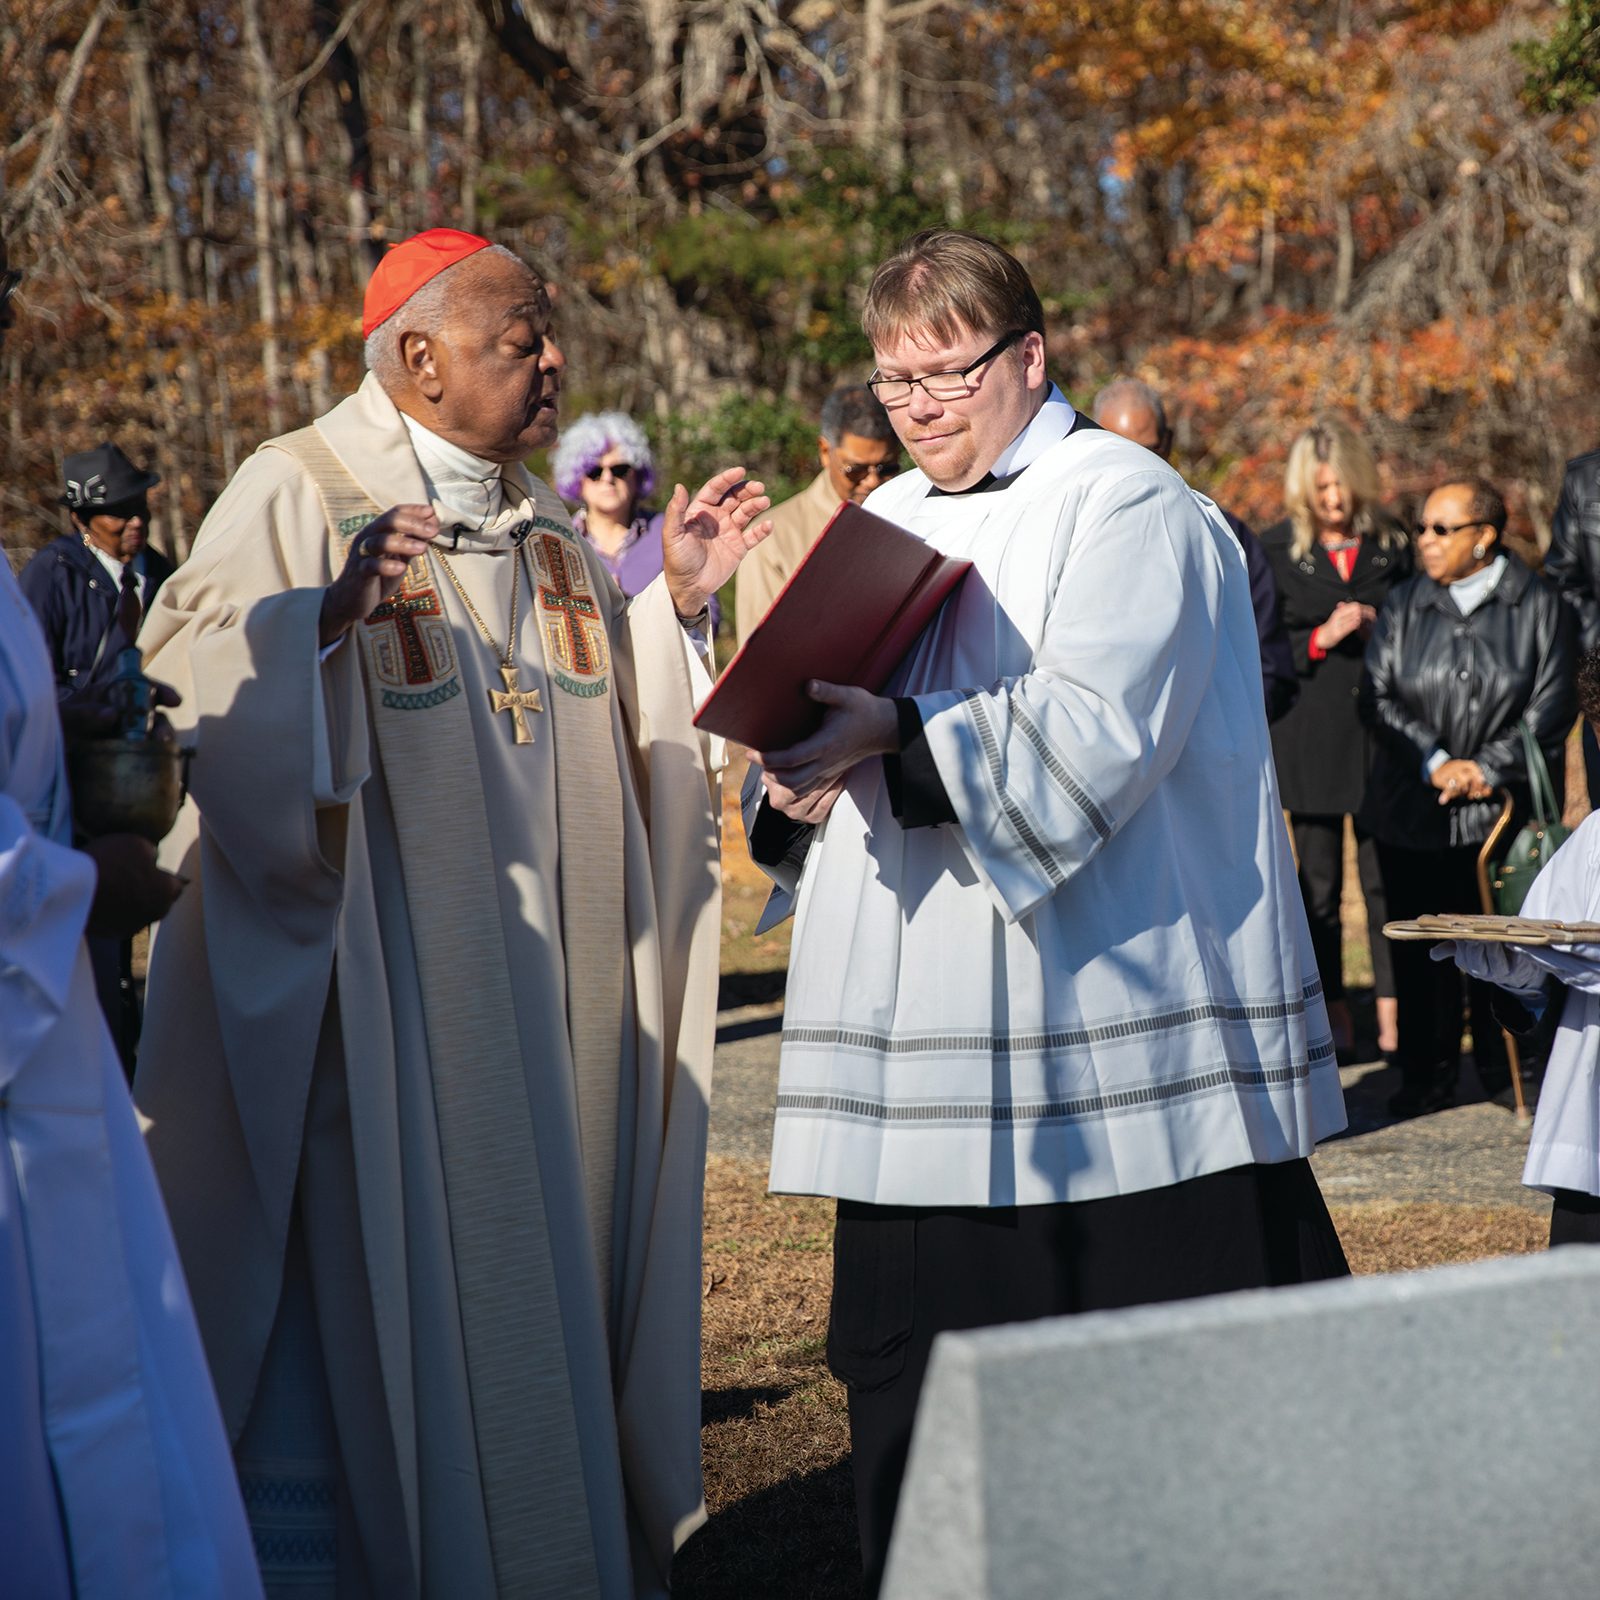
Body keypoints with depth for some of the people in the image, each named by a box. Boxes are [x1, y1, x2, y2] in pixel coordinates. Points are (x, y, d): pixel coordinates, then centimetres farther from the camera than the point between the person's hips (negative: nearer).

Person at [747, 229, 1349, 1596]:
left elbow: (1094, 731, -16)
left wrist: (900, 741, -25)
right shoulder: (886, 521, 18)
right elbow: (844, 709, 19)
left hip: (1104, 1014, -6)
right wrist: (798, 775, -4)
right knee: (908, 1346, 6)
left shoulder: (1126, 508, -4)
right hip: (926, 1040, 7)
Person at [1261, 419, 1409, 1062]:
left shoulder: (1392, 545, 8)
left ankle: (1391, 1010, 5)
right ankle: (1331, 1011, 13)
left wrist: (1382, 625, -6)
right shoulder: (1274, 550, 3)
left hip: (1382, 730, 1)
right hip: (1310, 736, -1)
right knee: (1319, 882, 4)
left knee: (1386, 877, -2)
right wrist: (1319, 640, -14)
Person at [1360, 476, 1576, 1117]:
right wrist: (1436, 763, -9)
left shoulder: (1538, 605, 1)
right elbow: (1378, 697, 3)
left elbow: (1550, 709, -2)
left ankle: (1502, 1072, 17)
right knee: (1419, 945, 2)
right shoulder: (1403, 603, 7)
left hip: (1504, 808, -2)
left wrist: (1485, 768, -11)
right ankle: (1428, 1072, 13)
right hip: (1412, 807, 2)